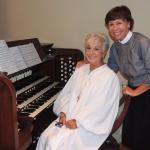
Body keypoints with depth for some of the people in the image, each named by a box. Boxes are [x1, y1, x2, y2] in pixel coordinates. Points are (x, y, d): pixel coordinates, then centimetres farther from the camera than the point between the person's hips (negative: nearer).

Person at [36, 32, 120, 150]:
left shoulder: (110, 77, -9)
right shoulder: (80, 71, 14)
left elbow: (101, 107, -16)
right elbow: (66, 93, 13)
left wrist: (78, 122, -18)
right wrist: (63, 112, -3)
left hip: (91, 126, -6)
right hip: (68, 118, 6)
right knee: (45, 137, -17)